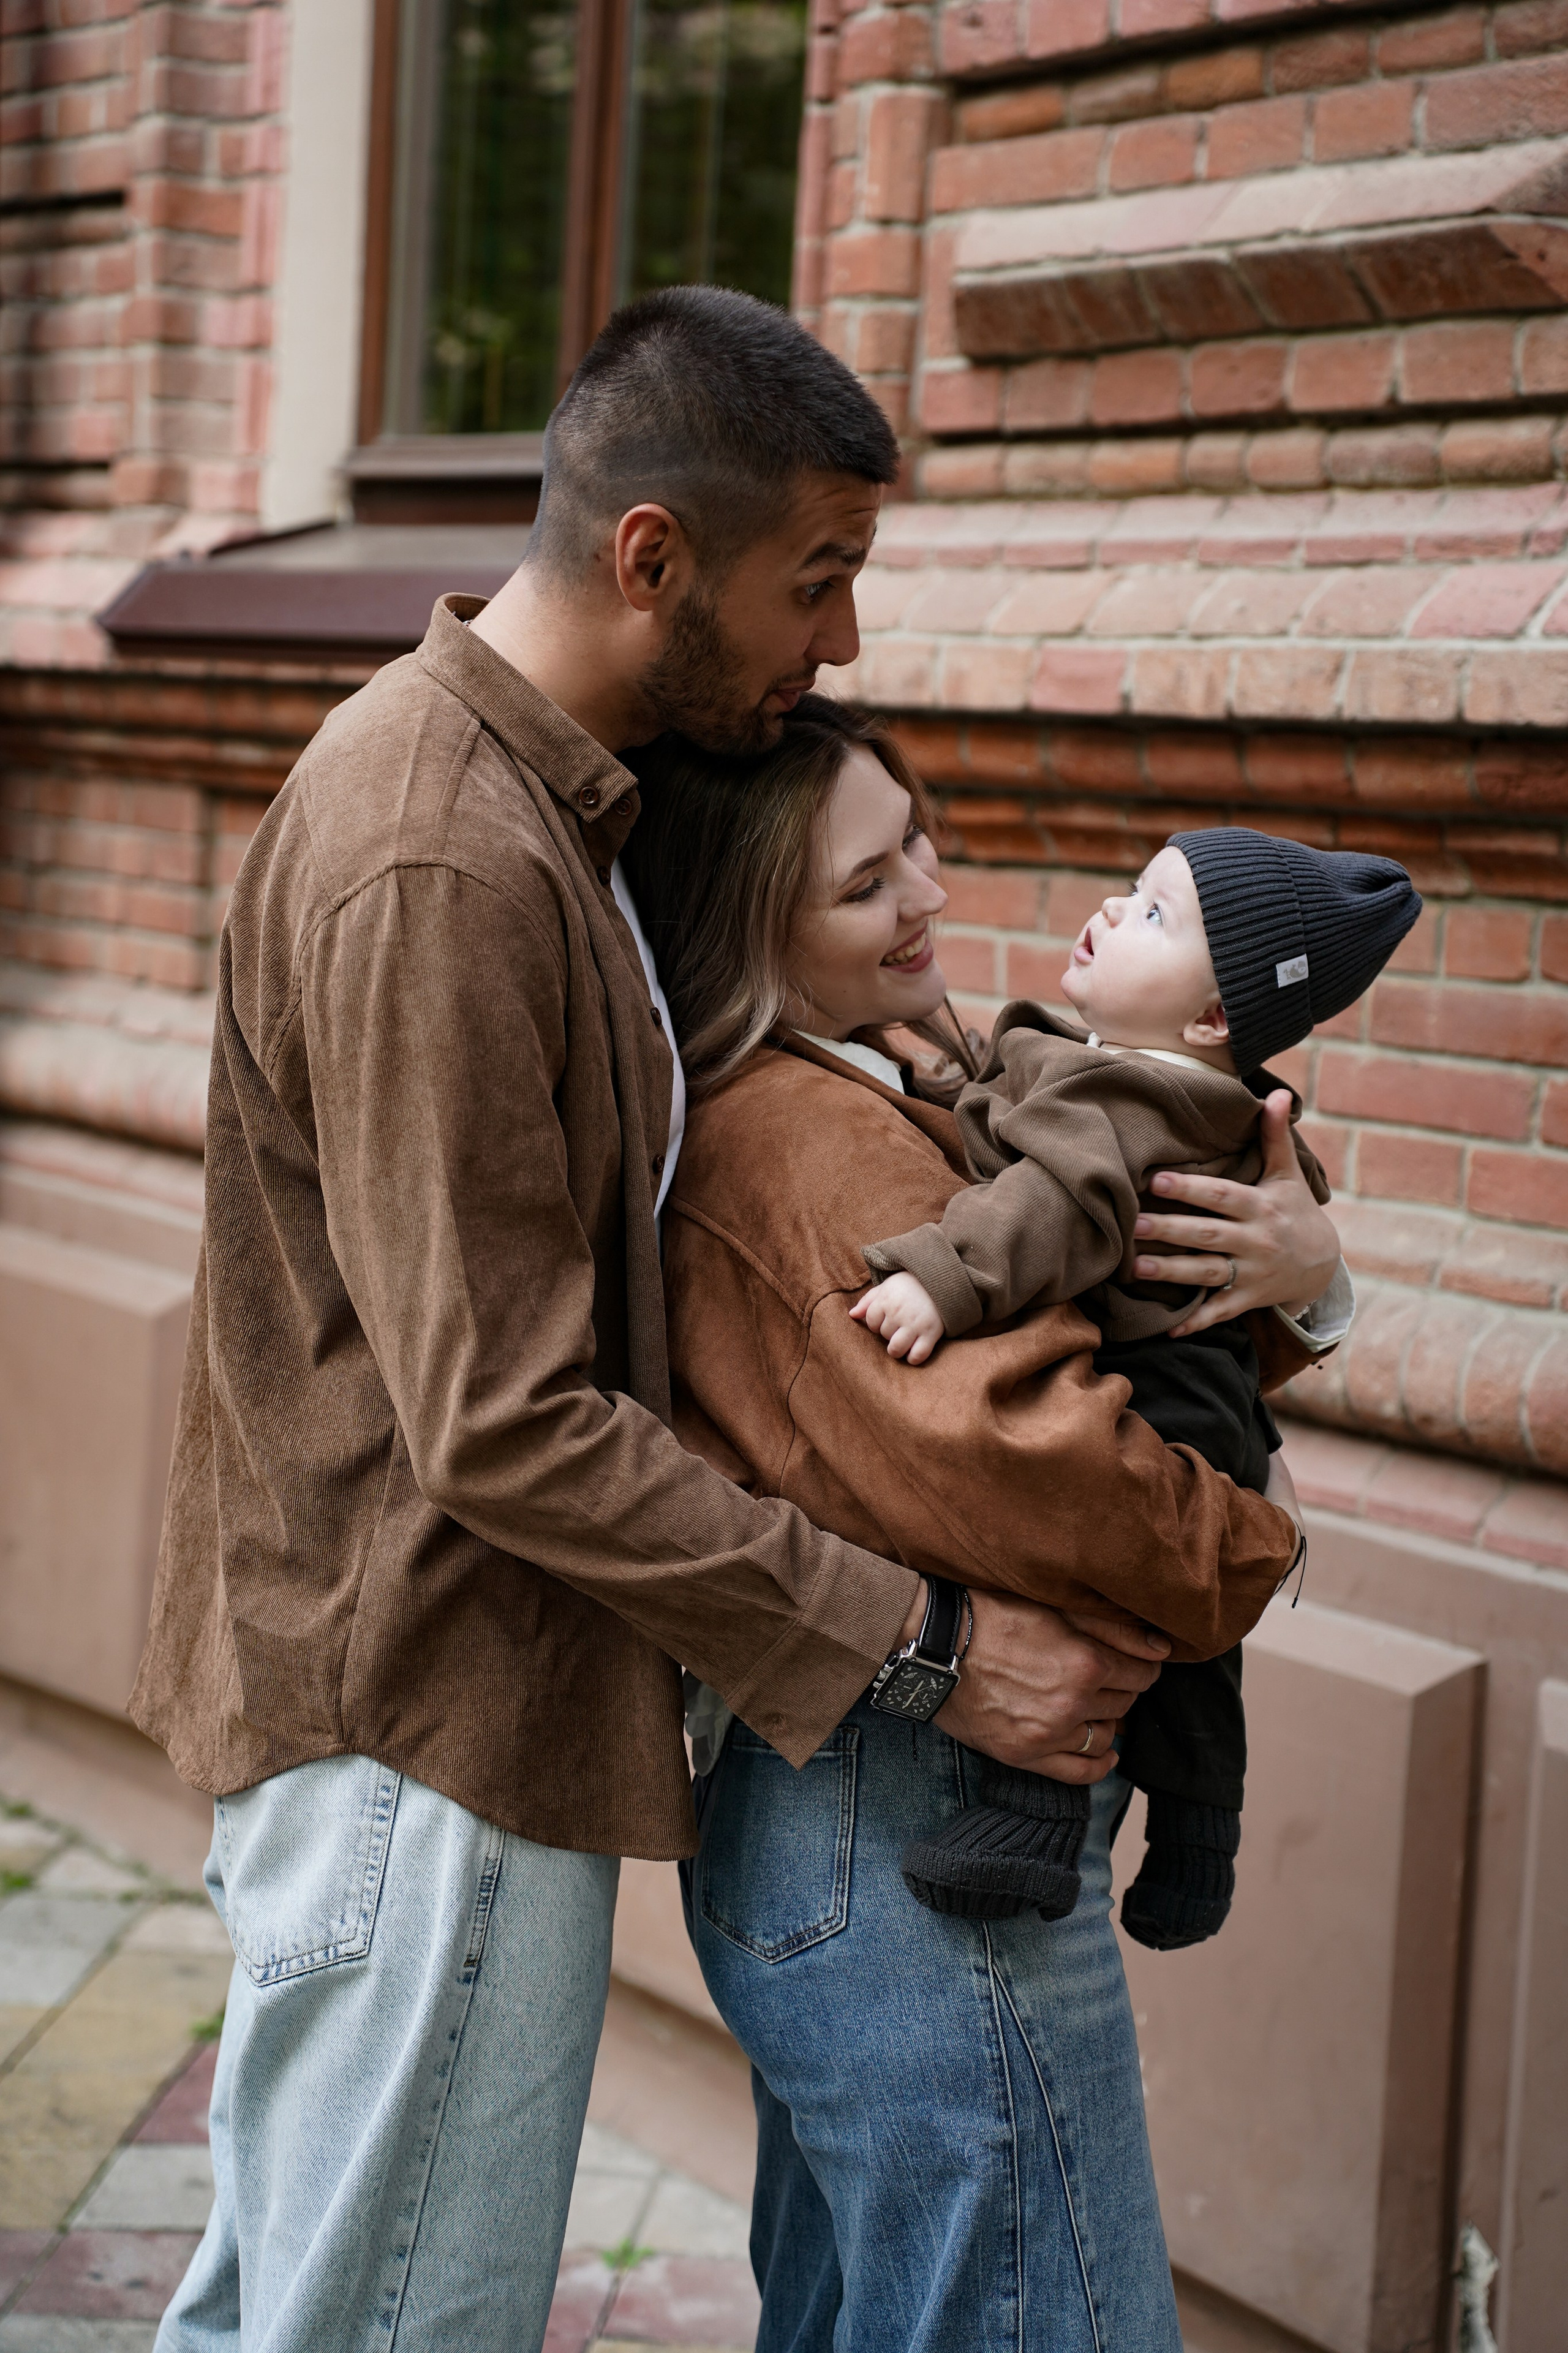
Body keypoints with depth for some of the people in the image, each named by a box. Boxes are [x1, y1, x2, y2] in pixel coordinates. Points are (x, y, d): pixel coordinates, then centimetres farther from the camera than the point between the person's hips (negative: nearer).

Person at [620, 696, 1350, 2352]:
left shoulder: (863, 1096, 11)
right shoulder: (812, 1143, -20)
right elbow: (1026, 1453, -32)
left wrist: (1303, 1280, -11)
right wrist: (1247, 1562, -13)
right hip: (928, 1856, -11)